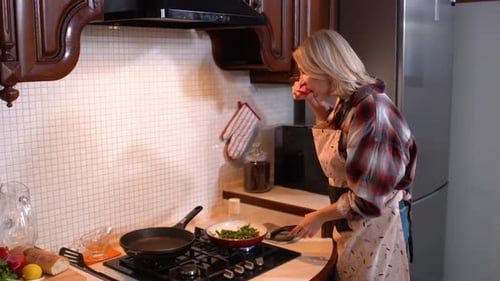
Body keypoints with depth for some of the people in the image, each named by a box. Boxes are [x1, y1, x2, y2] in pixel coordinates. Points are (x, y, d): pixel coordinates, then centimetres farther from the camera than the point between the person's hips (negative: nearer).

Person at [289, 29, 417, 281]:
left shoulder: (370, 110, -26)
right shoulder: (347, 101, 1)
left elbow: (367, 199, -26)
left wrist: (319, 217, -12)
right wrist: (312, 101, 9)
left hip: (373, 225, -9)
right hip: (350, 224, 9)